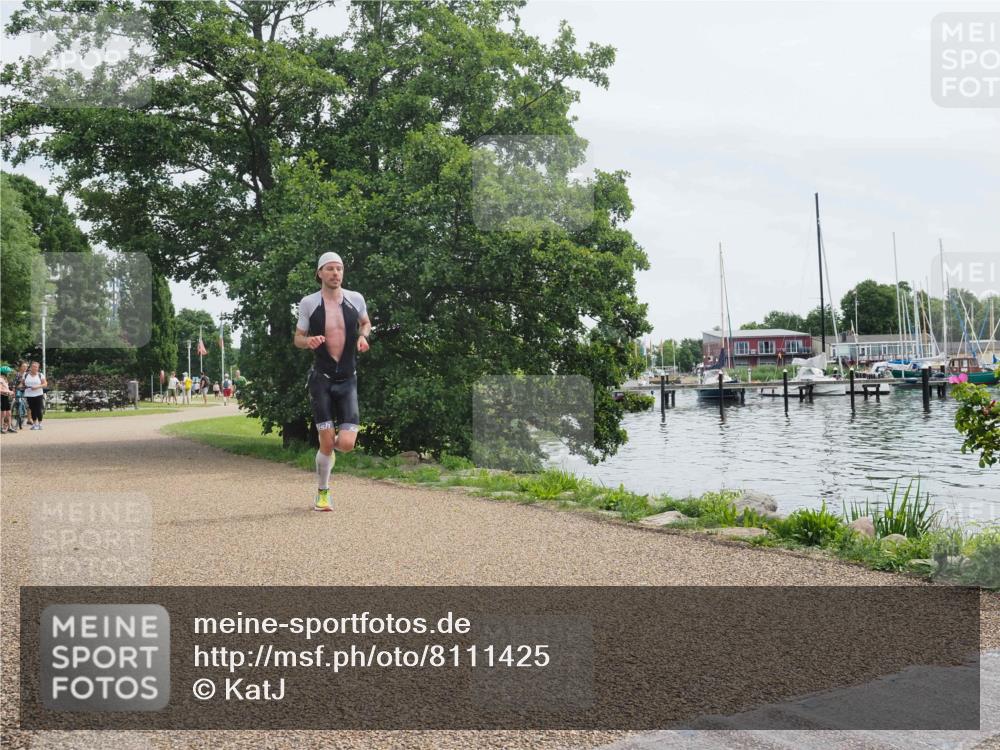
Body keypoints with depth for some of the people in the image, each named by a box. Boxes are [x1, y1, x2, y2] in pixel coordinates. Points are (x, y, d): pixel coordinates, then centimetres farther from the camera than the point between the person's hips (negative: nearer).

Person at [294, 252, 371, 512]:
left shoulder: (355, 299, 2)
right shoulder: (309, 302, -3)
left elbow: (366, 323, 22)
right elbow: (298, 338, 7)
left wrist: (363, 336, -1)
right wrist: (308, 341, -17)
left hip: (348, 379, 2)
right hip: (321, 378, -2)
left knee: (347, 444, -8)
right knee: (326, 444, -6)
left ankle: (331, 442, 29)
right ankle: (322, 493, 16)